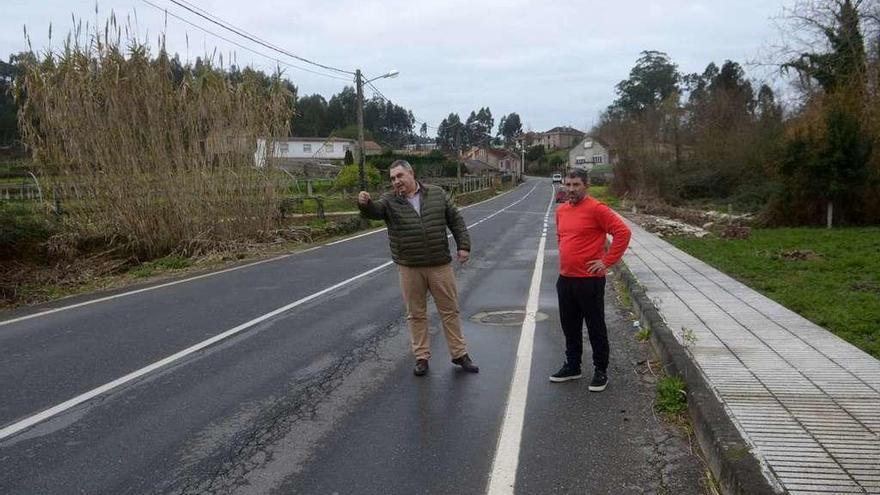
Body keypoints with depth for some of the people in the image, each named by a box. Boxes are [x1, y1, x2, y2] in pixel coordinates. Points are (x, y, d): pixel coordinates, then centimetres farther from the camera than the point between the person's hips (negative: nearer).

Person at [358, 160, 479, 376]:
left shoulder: (437, 194, 4)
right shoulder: (389, 201, 1)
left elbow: (456, 220, 7)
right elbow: (373, 210, -19)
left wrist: (463, 245, -1)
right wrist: (365, 203, -41)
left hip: (440, 265, 1)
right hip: (409, 269, 0)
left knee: (450, 310, 8)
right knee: (416, 314, 8)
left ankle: (459, 354, 21)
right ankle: (421, 357, 21)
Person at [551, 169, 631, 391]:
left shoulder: (596, 209, -13)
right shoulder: (561, 210, 10)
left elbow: (623, 232, -17)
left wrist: (607, 261, -15)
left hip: (589, 280, -7)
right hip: (565, 279, 7)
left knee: (596, 327, 4)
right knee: (570, 327, 17)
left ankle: (600, 371, 17)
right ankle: (572, 366, 31)